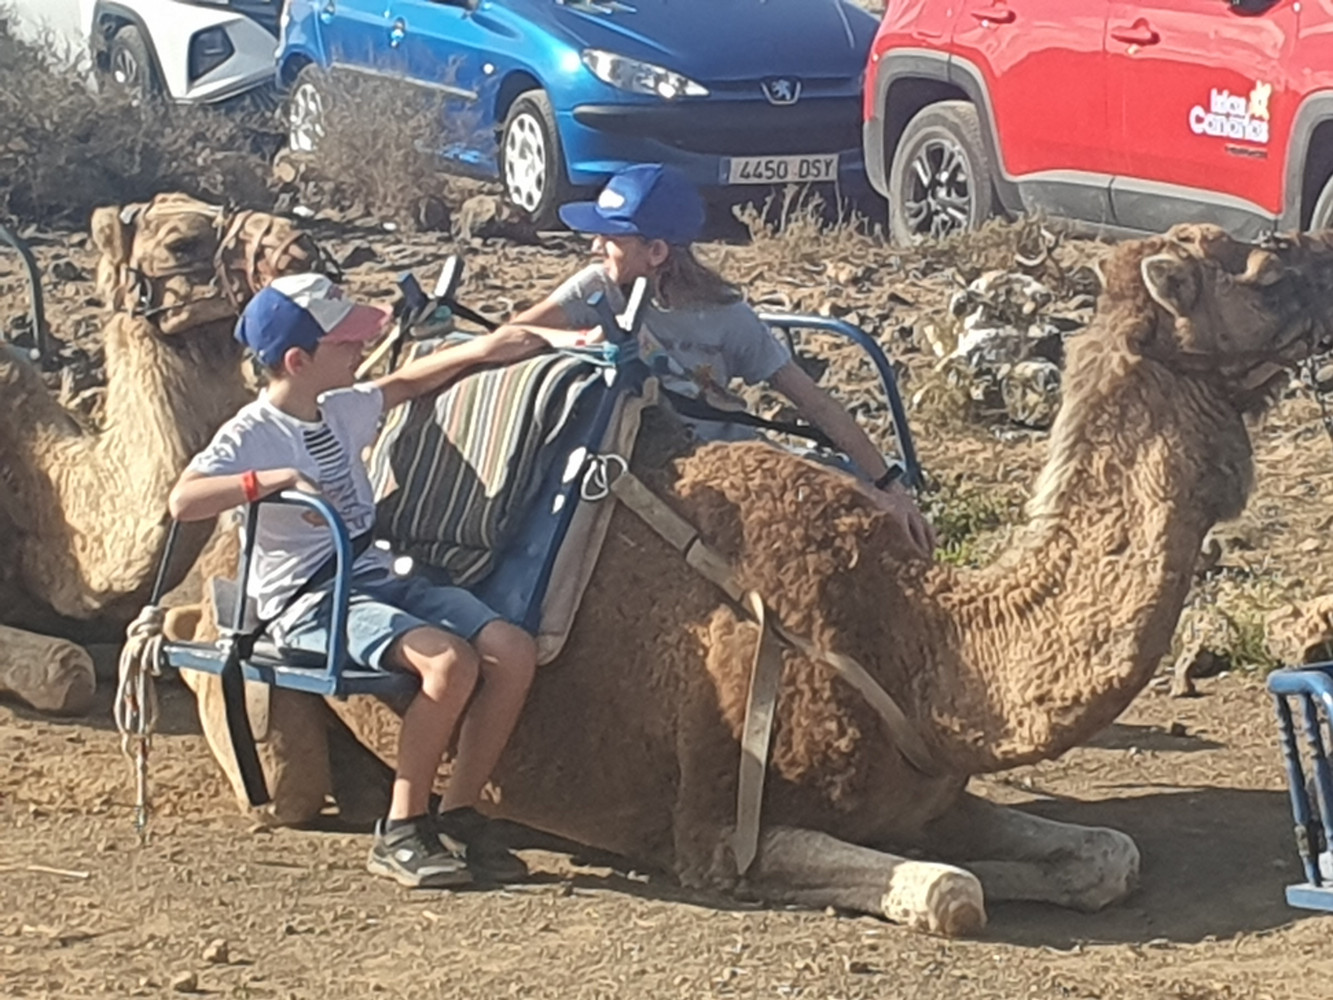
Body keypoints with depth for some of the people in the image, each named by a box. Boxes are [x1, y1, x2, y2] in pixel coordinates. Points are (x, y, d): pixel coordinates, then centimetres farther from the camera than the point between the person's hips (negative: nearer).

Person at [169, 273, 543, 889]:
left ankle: (458, 817, -3)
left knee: (513, 651, -13)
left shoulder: (343, 411, 14)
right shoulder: (251, 436, -9)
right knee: (449, 659, -31)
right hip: (310, 606, -8)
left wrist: (478, 351, 26)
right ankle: (399, 833, -17)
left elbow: (404, 384, 36)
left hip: (379, 579, 8)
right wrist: (277, 479, -32)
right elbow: (184, 501, -26)